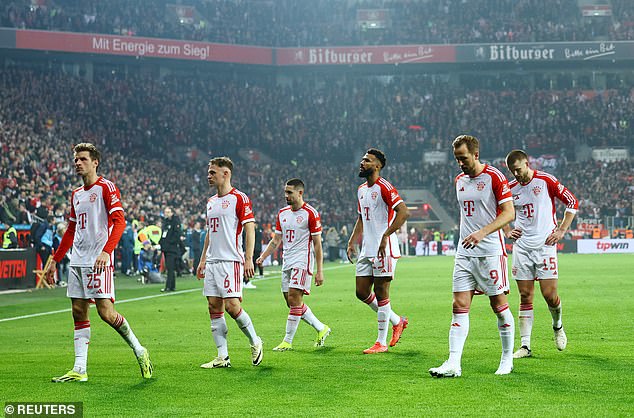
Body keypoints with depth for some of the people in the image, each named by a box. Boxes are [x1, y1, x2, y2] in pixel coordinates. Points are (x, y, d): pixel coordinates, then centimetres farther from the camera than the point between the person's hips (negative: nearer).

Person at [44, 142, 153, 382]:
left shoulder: (106, 187, -5)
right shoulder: (76, 194, 18)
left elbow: (119, 221, -16)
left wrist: (106, 251, -29)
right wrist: (54, 260, 25)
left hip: (99, 261, -8)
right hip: (77, 261, 8)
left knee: (106, 312, -12)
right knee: (79, 313, 5)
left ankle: (139, 351, 7)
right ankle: (79, 370, 6)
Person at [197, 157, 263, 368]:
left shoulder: (239, 198, -6)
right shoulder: (211, 201, 18)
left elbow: (250, 229, -10)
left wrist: (249, 259, -18)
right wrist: (203, 260, 20)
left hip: (231, 261, -8)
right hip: (212, 262, 8)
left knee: (232, 306, -14)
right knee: (214, 308, 3)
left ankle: (255, 342, 9)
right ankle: (222, 357, 6)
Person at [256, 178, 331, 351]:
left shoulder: (310, 213, -7)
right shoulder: (282, 213, 13)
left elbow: (317, 244, -7)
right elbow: (276, 240, 17)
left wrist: (319, 271, -11)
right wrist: (263, 257, 2)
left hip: (302, 262, -7)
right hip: (287, 262, 7)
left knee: (294, 299, -12)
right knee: (292, 302, 7)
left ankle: (288, 341, -7)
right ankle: (321, 328, 23)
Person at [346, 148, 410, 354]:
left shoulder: (384, 187, -12)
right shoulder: (361, 190, 16)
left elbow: (404, 212, -22)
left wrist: (385, 236, -25)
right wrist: (352, 241, 17)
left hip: (384, 250, -9)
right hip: (366, 250, 9)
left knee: (381, 294, -4)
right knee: (362, 292, 8)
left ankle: (381, 343, 5)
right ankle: (397, 321, 25)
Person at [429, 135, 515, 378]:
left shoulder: (494, 177, -8)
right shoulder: (459, 180, 13)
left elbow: (509, 212, -15)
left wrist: (482, 232, -25)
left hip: (490, 252, -6)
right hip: (464, 253, 6)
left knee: (499, 306, 2)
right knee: (460, 307, -3)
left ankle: (507, 360, 16)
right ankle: (453, 364, -7)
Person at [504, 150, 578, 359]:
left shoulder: (546, 180, -5)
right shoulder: (511, 188, 7)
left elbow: (573, 202, 1)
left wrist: (561, 230, -5)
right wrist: (507, 232, 6)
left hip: (545, 245, -3)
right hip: (521, 247, 3)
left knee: (549, 295, -6)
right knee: (525, 296, 1)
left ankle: (558, 326, 26)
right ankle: (525, 345, 3)